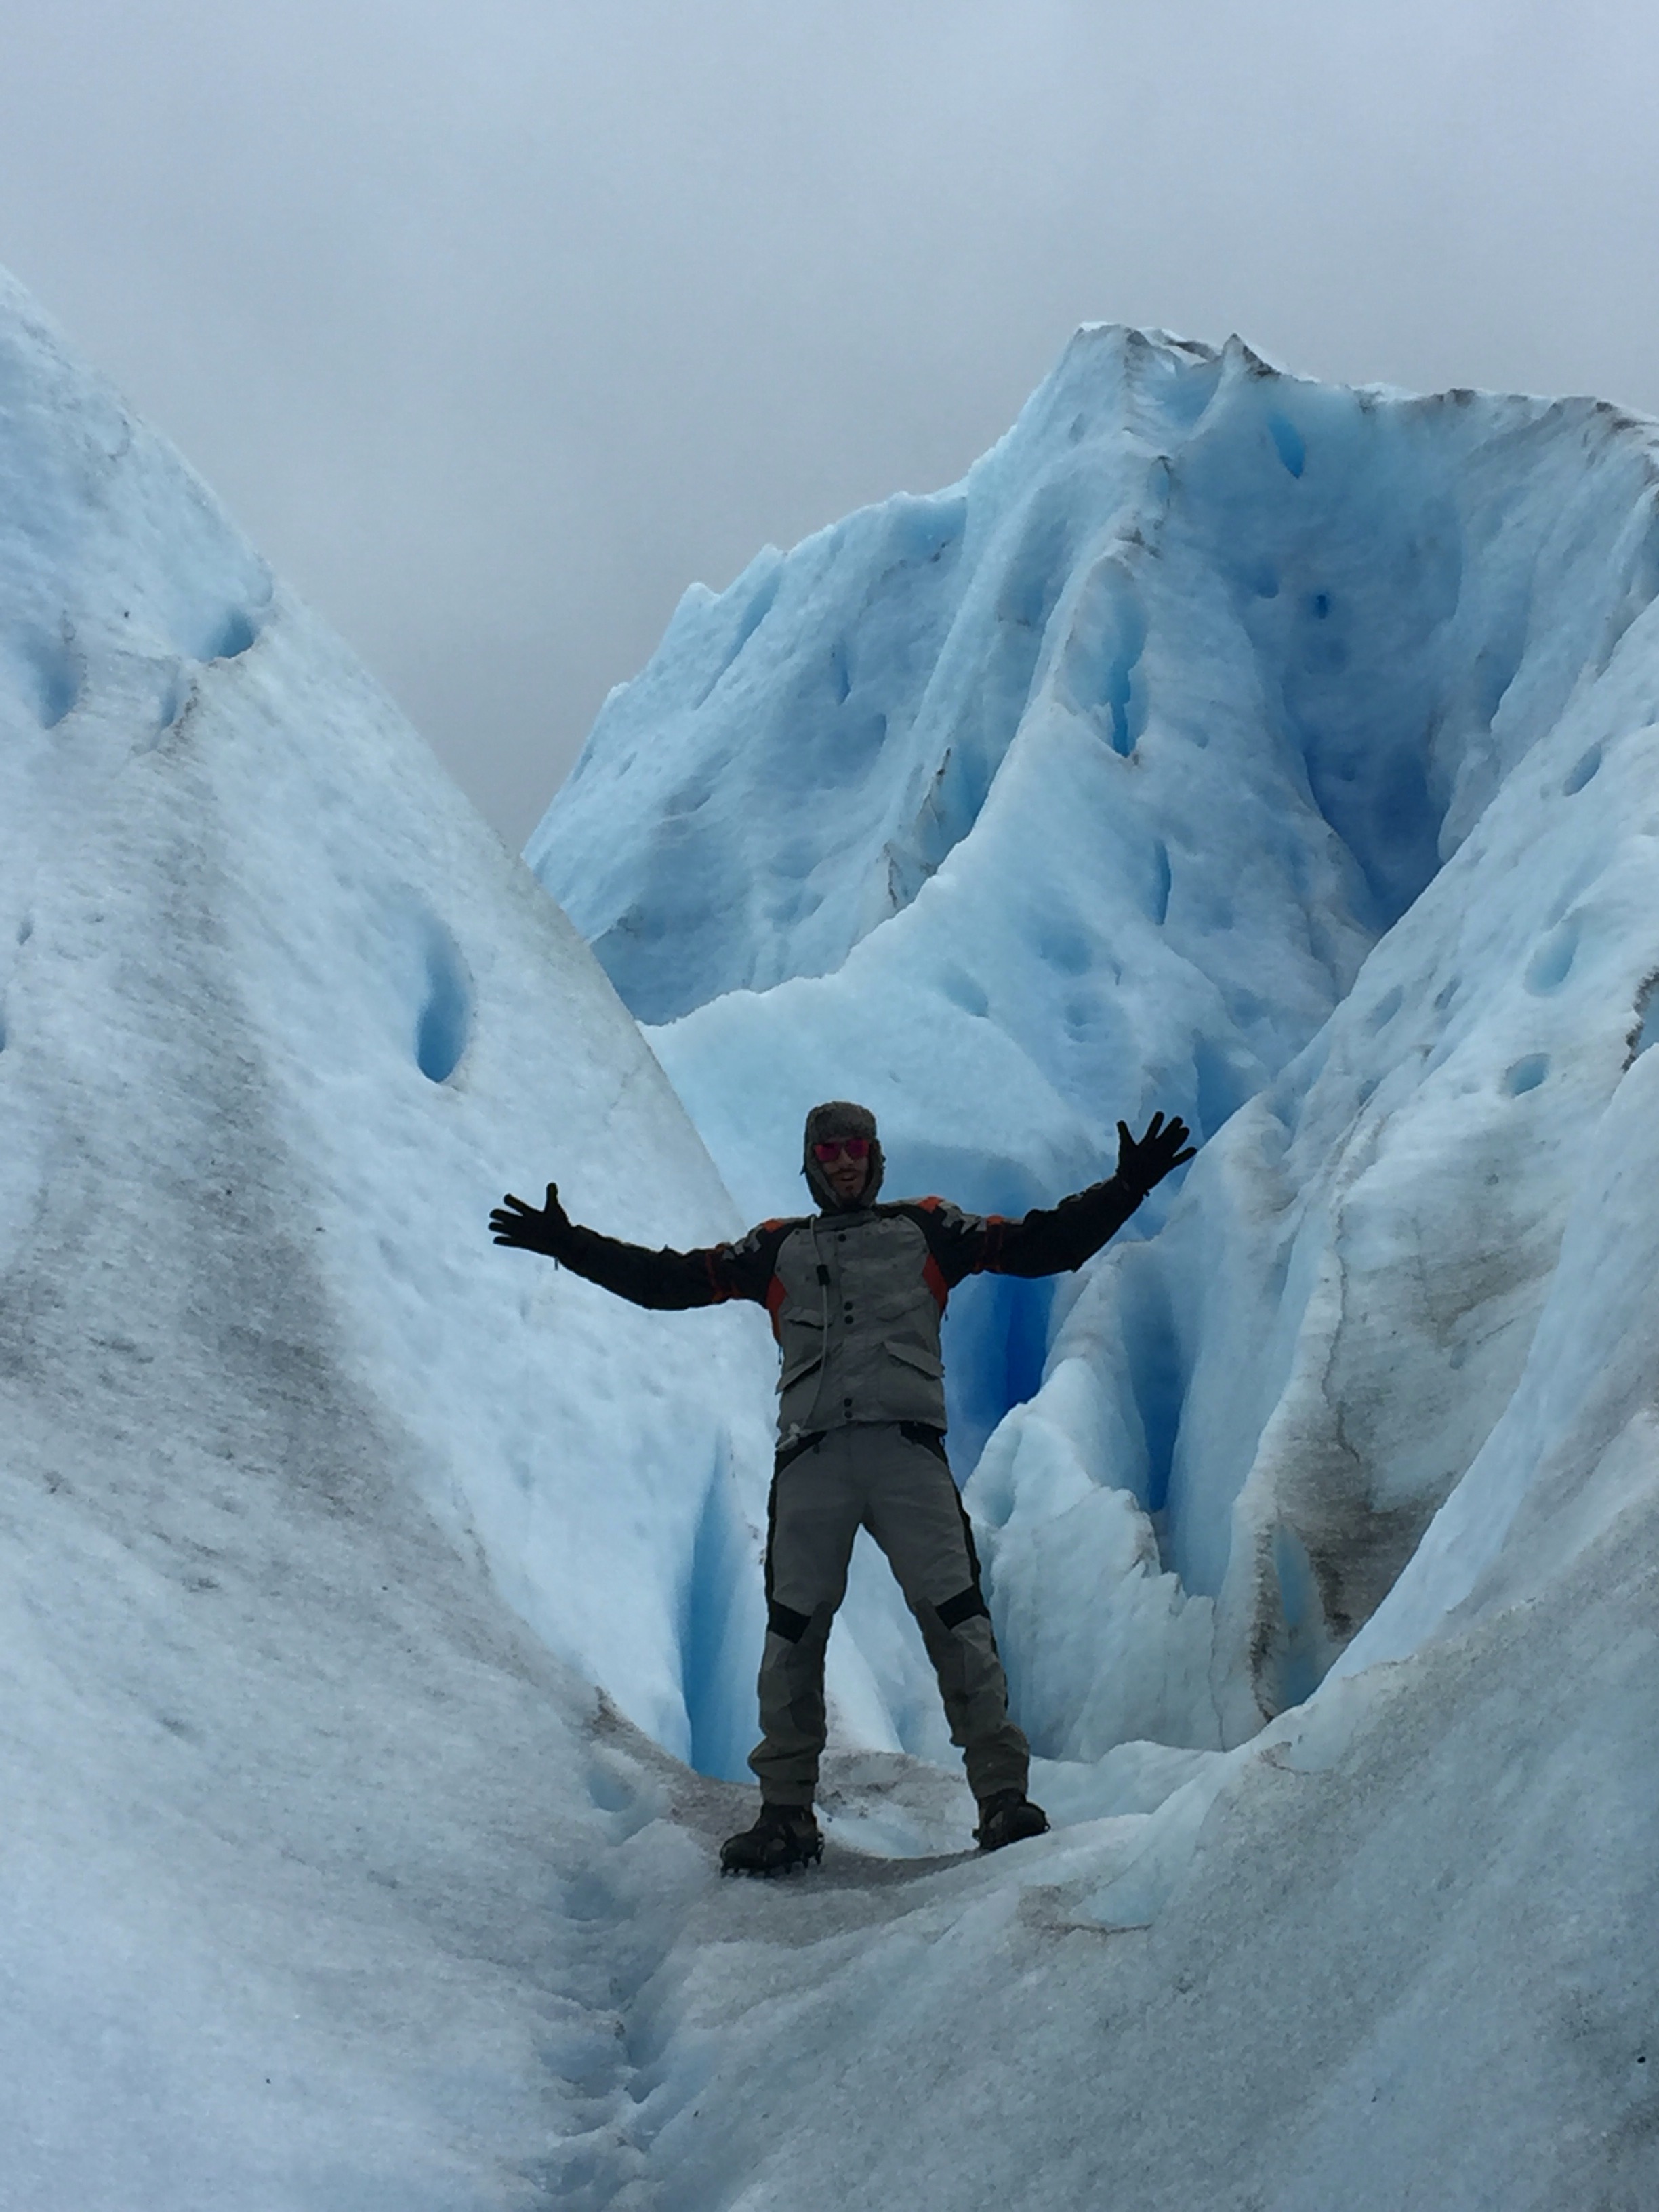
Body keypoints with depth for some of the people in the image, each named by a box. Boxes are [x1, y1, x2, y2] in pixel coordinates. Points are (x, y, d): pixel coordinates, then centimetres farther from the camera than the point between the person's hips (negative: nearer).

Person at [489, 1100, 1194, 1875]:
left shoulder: (926, 1229, 19)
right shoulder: (776, 1249, 23)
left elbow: (1042, 1245, 15)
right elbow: (671, 1280, 21)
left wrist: (1125, 1190, 5)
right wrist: (570, 1245, 15)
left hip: (906, 1447, -2)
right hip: (811, 1456, 2)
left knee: (955, 1621, -10)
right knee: (792, 1634, -1)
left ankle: (1003, 1796, -8)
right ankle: (787, 1812, 7)